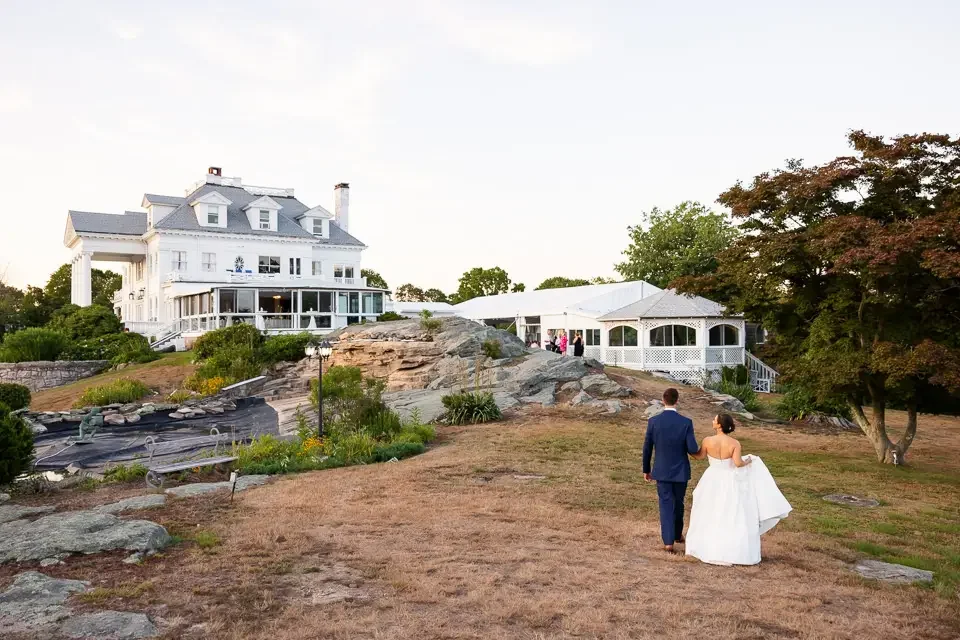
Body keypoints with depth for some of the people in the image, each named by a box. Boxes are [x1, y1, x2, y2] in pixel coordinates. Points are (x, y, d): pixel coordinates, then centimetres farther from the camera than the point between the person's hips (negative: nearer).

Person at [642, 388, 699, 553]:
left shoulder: (653, 421, -11)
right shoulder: (686, 422, -14)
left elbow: (647, 448, -4)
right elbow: (693, 449, -15)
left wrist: (646, 470, 8)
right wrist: (691, 449, 11)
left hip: (662, 471, 0)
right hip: (680, 471, 0)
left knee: (666, 505, 7)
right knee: (678, 503, 20)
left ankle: (668, 542, -1)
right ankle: (677, 534, 37)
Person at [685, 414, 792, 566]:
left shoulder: (707, 441, -13)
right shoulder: (734, 443, -15)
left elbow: (700, 456, 2)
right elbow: (738, 463, -21)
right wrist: (748, 461, 0)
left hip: (712, 480, 1)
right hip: (729, 482, -1)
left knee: (710, 515, 16)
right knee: (731, 516, 11)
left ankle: (707, 549, 23)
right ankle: (729, 552, 14)